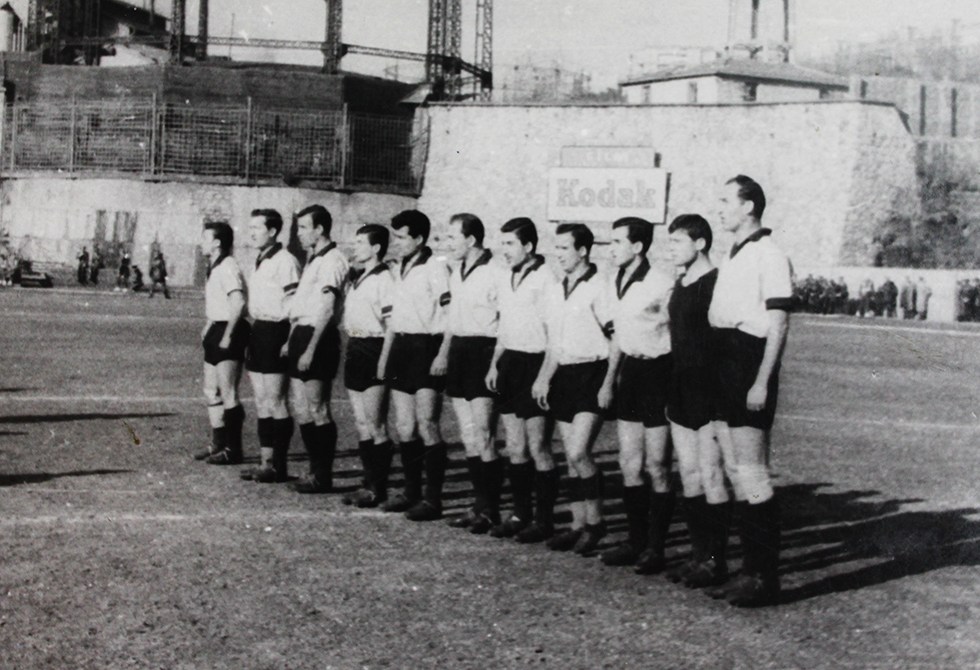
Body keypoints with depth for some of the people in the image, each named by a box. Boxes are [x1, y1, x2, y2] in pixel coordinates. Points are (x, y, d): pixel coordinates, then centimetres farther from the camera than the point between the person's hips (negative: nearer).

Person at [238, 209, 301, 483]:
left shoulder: (285, 261, -14)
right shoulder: (259, 262, 16)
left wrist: (290, 342, -20)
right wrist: (255, 333, 17)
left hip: (276, 333, -9)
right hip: (258, 332, 9)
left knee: (275, 402, -4)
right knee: (261, 401, 12)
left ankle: (279, 465, 3)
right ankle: (266, 460, 18)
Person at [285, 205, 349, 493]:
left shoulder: (332, 261, -14)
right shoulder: (312, 259, 17)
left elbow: (326, 310, -20)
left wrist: (310, 349, -22)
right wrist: (292, 340, 18)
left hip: (319, 339, -10)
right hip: (302, 334, 10)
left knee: (317, 410, -4)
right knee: (298, 405, 12)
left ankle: (323, 476, 4)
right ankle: (316, 469, 21)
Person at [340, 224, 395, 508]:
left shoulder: (383, 278, -12)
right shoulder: (356, 278, 15)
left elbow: (392, 323, -17)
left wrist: (384, 360, -19)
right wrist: (351, 348, 16)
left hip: (374, 349, -9)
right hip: (355, 349, 9)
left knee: (375, 426, -4)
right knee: (361, 424, 11)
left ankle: (379, 489, 3)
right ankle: (369, 483, 18)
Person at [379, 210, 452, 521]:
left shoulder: (436, 268, -11)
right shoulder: (399, 270, 15)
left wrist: (443, 355, -20)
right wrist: (386, 353, 21)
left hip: (427, 349, -8)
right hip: (402, 348, 8)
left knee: (427, 426, -8)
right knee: (404, 427, 9)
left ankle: (433, 499, -2)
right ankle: (411, 491, 19)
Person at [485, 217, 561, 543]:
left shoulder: (545, 280, -13)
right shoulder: (506, 279, 12)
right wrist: (495, 364, 18)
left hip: (535, 364, -8)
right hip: (510, 362, 8)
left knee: (538, 448, -2)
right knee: (515, 447, 11)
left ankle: (544, 519, 7)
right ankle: (520, 513, 21)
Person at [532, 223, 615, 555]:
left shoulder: (599, 288, -10)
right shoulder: (559, 291, 14)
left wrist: (608, 384, -16)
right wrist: (544, 378, 14)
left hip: (592, 375, -8)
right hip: (564, 377, 8)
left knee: (578, 453, -13)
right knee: (572, 458, 9)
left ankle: (595, 521, 2)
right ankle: (578, 525, 15)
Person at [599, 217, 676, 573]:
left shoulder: (661, 285, -16)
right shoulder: (615, 284, 10)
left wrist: (675, 387, -15)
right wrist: (609, 380, 20)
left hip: (659, 372, -8)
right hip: (631, 370, 8)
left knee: (656, 467, -1)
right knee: (629, 464, 10)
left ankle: (655, 548, 8)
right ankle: (635, 541, 20)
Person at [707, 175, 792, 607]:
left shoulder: (769, 256, -11)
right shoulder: (734, 256, 18)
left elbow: (779, 324, -15)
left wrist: (762, 382, -20)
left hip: (750, 366, -9)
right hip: (725, 368, 9)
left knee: (752, 474, -8)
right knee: (736, 471, 11)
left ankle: (765, 576, -2)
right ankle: (749, 569, 19)